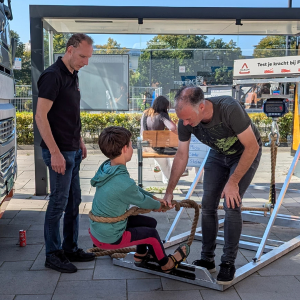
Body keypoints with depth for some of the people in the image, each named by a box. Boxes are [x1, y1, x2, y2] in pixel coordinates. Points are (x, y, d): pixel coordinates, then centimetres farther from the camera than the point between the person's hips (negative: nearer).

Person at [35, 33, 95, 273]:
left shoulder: (73, 76, 12)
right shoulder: (53, 76, -15)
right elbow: (41, 116, -20)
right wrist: (55, 152, -23)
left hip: (73, 150, 9)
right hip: (59, 152, -9)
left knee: (74, 201, 14)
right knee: (59, 202, -1)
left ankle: (71, 249, 26)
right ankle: (53, 254, 13)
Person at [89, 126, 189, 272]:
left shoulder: (107, 167, -5)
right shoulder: (124, 182, -33)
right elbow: (142, 201, -12)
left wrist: (154, 198, 13)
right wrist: (157, 205, 9)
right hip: (109, 238, -8)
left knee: (150, 222, 20)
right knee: (152, 234, 8)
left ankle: (141, 254, 45)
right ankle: (166, 264, 34)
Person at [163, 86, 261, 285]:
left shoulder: (229, 109, -39)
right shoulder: (185, 121, -23)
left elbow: (252, 147, -28)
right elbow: (181, 156, -9)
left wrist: (233, 182, -26)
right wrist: (169, 192, -8)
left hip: (246, 153, -5)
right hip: (218, 154, 5)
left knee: (231, 205, -16)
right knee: (208, 205, -1)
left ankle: (228, 263, -1)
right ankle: (207, 260, 13)